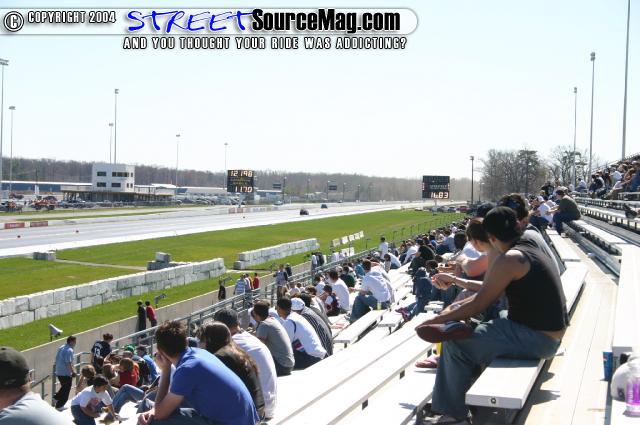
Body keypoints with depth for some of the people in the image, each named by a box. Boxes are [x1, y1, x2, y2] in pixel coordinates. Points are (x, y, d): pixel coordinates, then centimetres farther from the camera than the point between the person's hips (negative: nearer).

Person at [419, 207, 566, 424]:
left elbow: (478, 305, -16)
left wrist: (436, 320, -7)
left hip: (536, 339, -10)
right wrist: (457, 307, 21)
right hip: (550, 334, 10)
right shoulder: (531, 248, 12)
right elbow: (491, 290, 19)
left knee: (455, 343, -11)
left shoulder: (509, 259, -18)